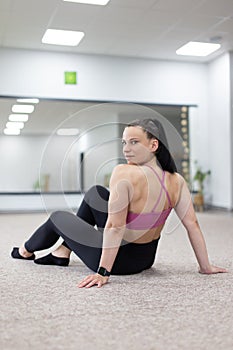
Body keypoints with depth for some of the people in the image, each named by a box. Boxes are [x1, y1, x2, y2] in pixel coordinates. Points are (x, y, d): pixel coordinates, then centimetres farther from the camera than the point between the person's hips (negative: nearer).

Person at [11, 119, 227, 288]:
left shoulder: (124, 174, -28)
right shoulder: (177, 181, -10)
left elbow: (115, 227, -30)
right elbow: (192, 224, -9)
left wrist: (103, 272, -25)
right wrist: (206, 267, 0)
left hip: (119, 259, -6)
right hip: (146, 258, 6)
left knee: (58, 217, 20)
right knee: (95, 192, 21)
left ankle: (27, 250, 52)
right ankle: (63, 252, 36)